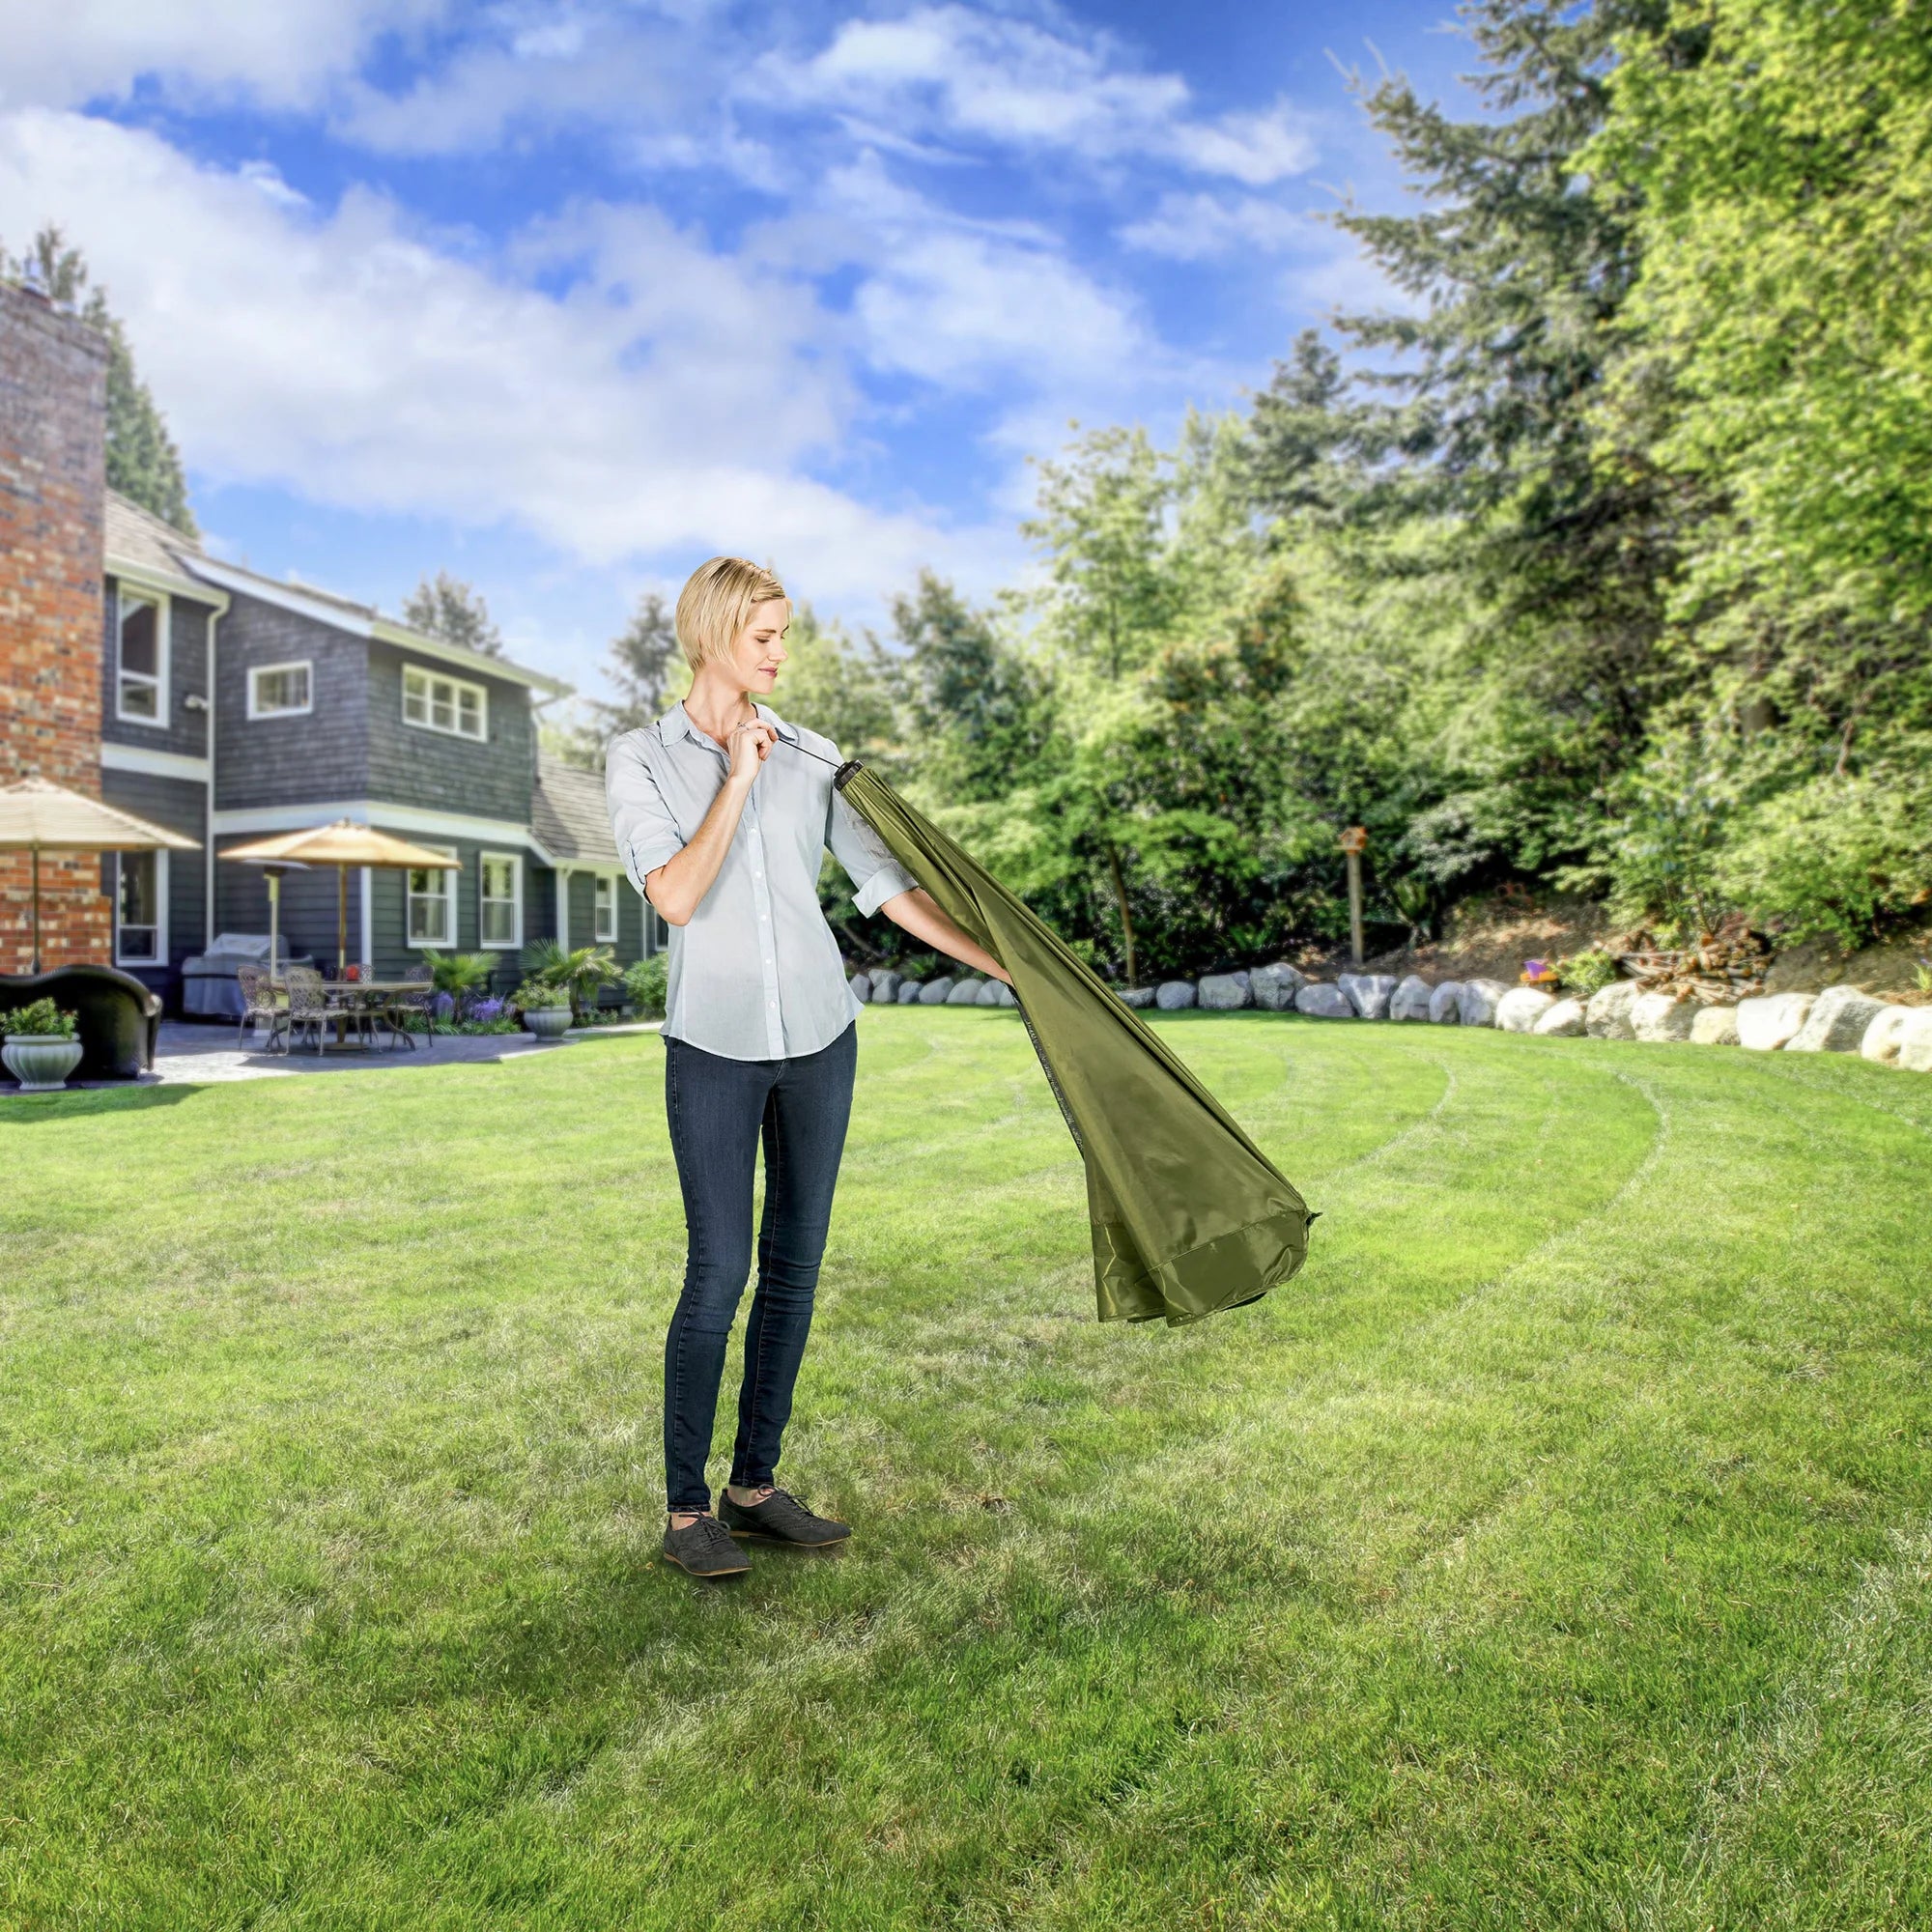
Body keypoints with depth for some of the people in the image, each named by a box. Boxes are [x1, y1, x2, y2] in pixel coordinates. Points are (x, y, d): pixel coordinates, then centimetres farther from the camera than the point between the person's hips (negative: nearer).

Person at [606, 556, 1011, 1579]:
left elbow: (888, 885, 5)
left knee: (796, 1266, 8)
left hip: (817, 1033, 4)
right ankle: (685, 1508, 16)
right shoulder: (640, 758, -1)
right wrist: (739, 777, -14)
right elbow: (676, 898, -15)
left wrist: (1013, 969, 2)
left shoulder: (813, 758, 6)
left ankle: (755, 1487, 24)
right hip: (714, 1044, -3)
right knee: (719, 1272, -4)